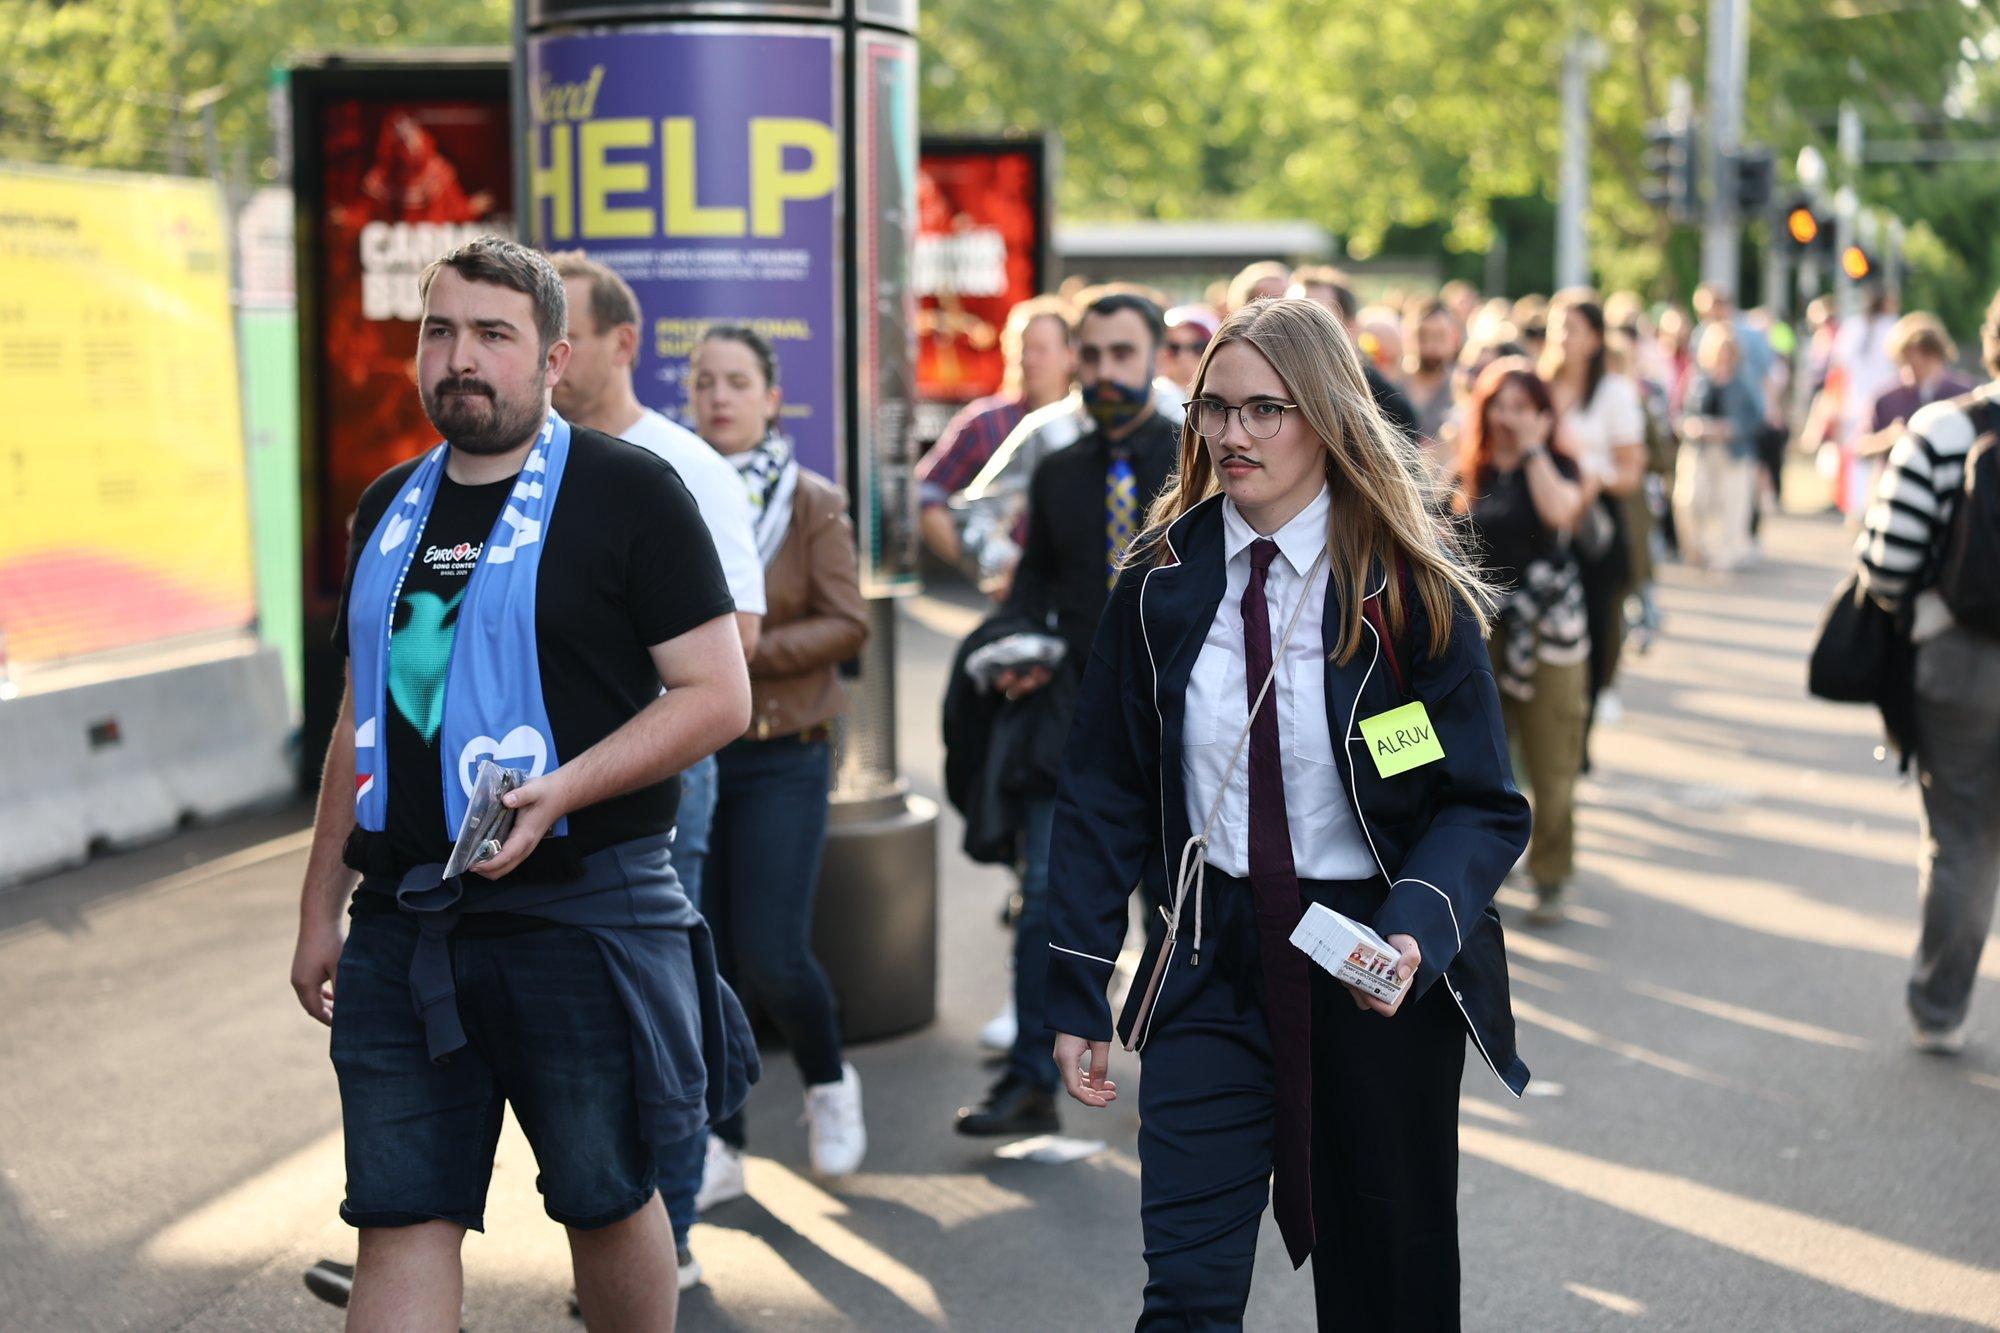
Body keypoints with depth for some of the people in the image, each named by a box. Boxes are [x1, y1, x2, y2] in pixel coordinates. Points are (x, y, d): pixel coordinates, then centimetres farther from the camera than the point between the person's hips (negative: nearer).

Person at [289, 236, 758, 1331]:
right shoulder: (392, 508, 14)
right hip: (404, 924, 5)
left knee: (603, 1199, 8)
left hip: (581, 910, -5)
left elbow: (719, 694, -8)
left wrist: (559, 791, -20)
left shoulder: (630, 490, -4)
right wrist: (320, 903, 17)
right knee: (399, 1219, 2)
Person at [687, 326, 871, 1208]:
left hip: (782, 755, -2)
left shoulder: (813, 505, 0)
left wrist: (746, 651, -18)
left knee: (772, 954, -8)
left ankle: (828, 1083, 22)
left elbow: (848, 626, -6)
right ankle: (719, 1146, 16)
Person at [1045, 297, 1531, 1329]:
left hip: (1378, 972, -1)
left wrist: (1417, 933, -25)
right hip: (1210, 966, 1)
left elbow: (1484, 804, -6)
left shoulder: (1408, 590, -6)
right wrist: (1076, 994, -1)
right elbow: (1103, 798, 4)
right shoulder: (1161, 584, 0)